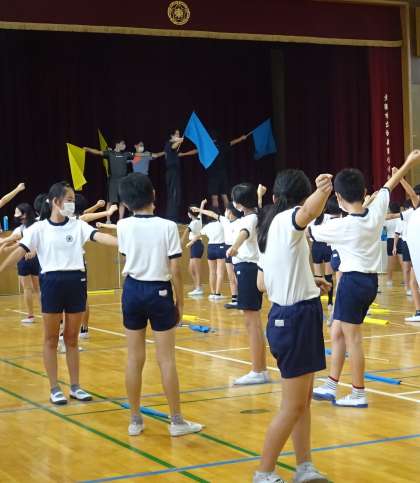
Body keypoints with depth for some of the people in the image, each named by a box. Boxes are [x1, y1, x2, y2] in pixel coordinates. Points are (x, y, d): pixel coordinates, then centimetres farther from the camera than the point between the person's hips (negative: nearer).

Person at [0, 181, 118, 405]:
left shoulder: (78, 225, 3)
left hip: (76, 281, 2)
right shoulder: (39, 228, -2)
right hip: (52, 282, -2)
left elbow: (100, 237, -11)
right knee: (51, 339, 6)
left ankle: (75, 386, 19)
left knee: (72, 338, 11)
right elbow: (20, 251, -8)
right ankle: (54, 389, 14)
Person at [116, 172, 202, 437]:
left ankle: (135, 420, 16)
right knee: (167, 360, 3)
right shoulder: (167, 226, -12)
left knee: (135, 359, 9)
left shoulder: (123, 226, -3)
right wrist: (180, 302, 0)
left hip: (133, 290, 3)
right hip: (159, 292, -3)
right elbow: (175, 270, -12)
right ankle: (177, 421, 10)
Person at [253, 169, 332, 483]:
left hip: (291, 317, 10)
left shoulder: (272, 226, 11)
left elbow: (263, 283, 16)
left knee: (303, 401, 16)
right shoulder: (287, 220, -14)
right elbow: (309, 211, -42)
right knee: (293, 406, 1)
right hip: (297, 318, -10)